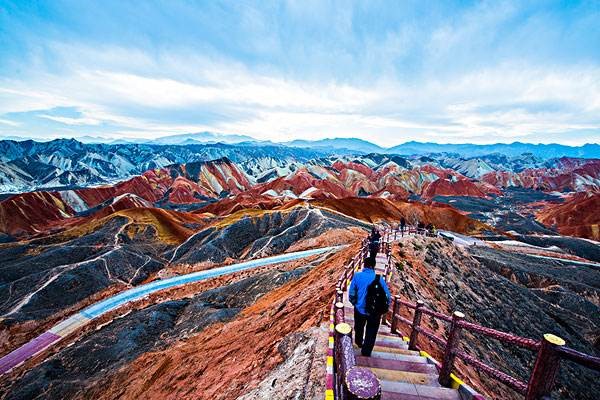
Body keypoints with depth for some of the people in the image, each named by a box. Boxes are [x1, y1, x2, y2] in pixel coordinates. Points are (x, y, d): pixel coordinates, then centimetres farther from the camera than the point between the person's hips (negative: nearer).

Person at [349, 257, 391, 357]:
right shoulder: (379, 278, -14)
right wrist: (384, 308, 7)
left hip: (360, 309, 2)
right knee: (371, 334, 20)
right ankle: (366, 353, 32)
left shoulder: (357, 276, -14)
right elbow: (387, 296, -10)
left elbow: (351, 293, -9)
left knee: (359, 328, 29)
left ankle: (359, 342, 54)